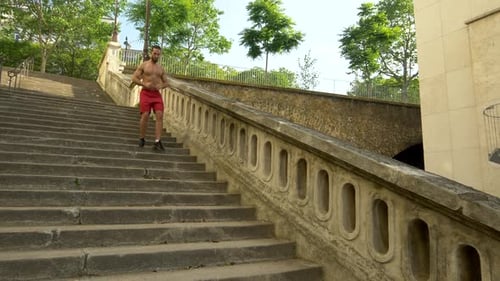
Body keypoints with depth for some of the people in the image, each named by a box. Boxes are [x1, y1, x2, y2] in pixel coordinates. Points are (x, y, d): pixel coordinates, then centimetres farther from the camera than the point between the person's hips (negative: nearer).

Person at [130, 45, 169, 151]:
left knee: (160, 115, -12)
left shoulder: (161, 68, 13)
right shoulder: (143, 65, 4)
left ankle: (157, 142, -15)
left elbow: (165, 82, 18)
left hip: (157, 94, 3)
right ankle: (142, 139, 10)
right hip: (146, 93, -3)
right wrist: (144, 84, -15)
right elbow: (134, 78, 1)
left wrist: (161, 86, -5)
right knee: (145, 116, -9)